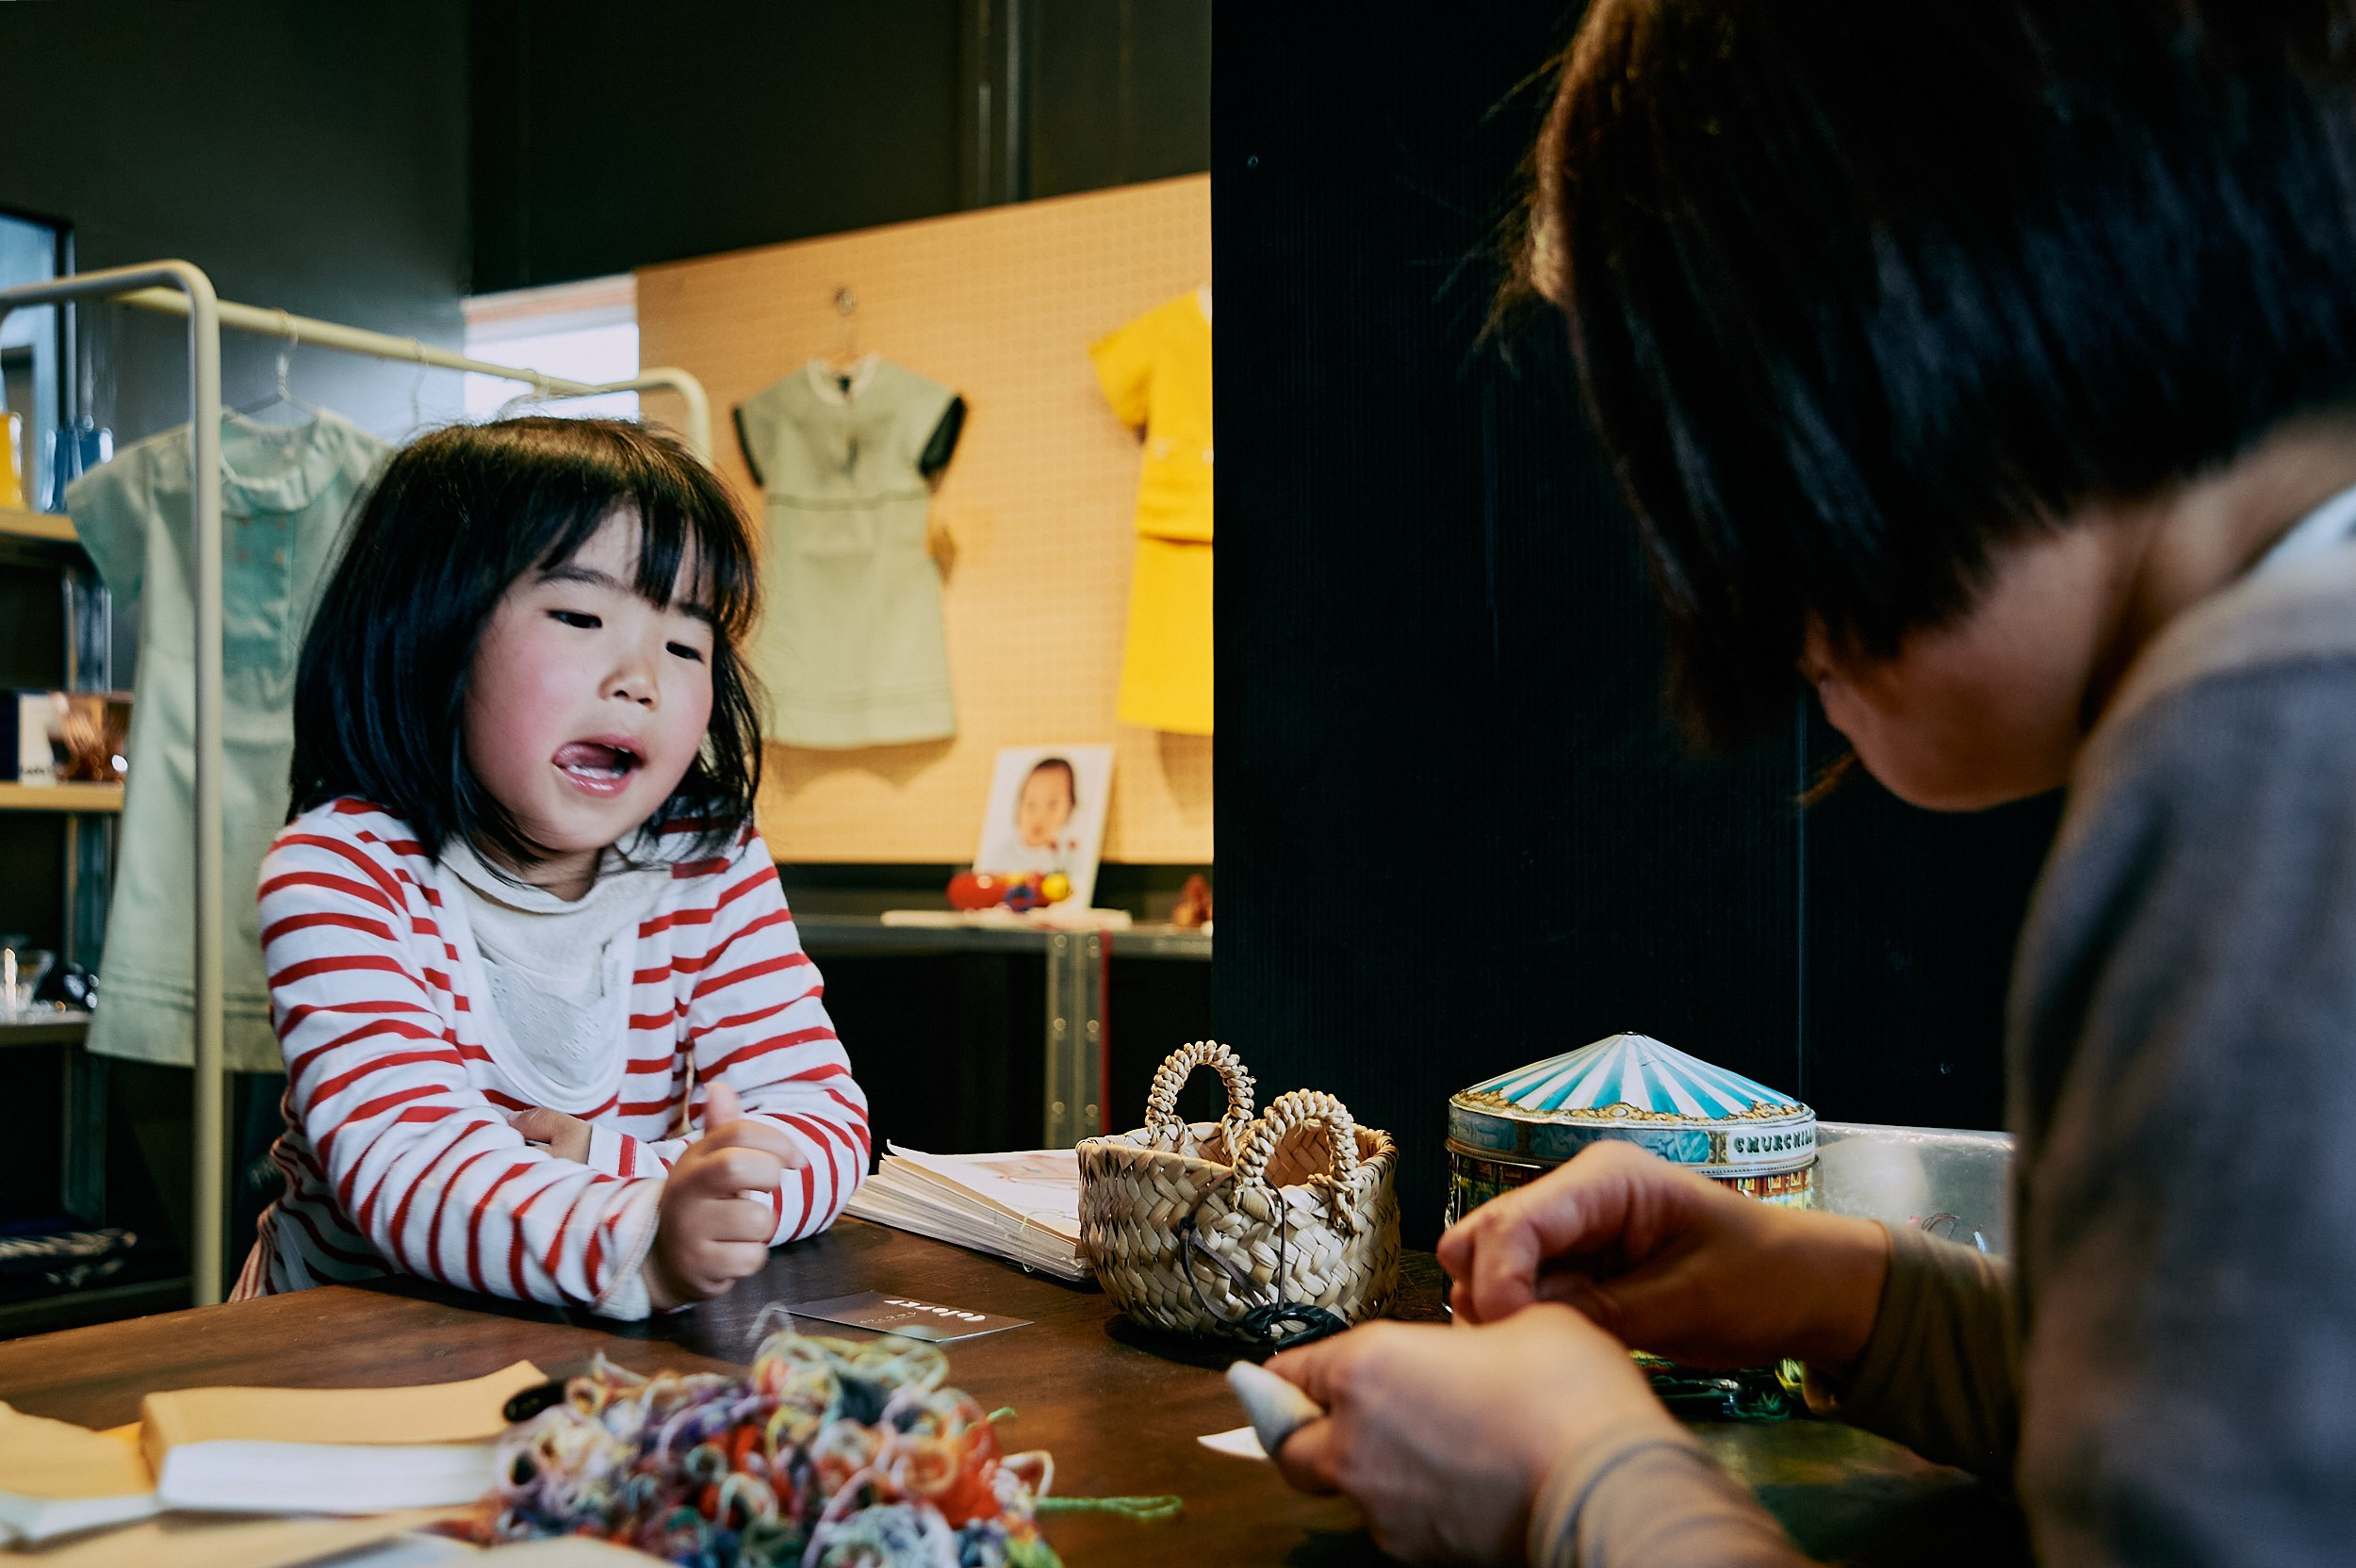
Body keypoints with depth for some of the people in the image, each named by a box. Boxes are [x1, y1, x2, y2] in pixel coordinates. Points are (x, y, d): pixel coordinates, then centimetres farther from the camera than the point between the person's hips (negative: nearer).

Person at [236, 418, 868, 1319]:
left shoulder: (712, 868, -3)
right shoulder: (338, 871, -14)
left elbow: (826, 1129, -9)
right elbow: (403, 1162, -27)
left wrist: (601, 1166, -25)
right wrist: (639, 1243, -44)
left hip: (622, 1357, 3)